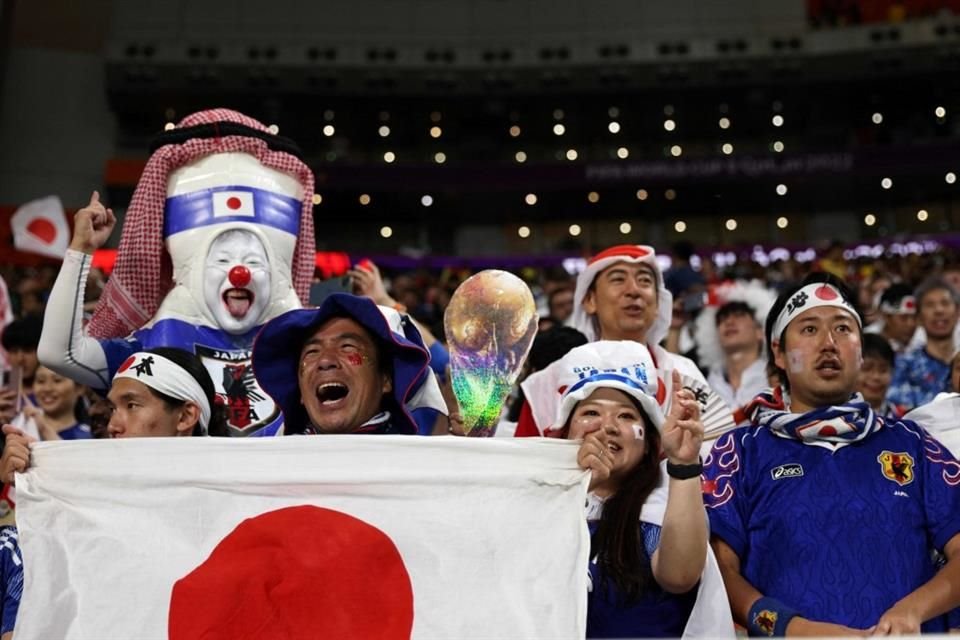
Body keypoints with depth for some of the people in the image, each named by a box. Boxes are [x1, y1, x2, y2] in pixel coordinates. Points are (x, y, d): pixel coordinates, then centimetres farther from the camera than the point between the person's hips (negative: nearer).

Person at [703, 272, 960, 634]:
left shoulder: (910, 444, 14)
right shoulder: (742, 451, 8)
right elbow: (719, 567, 1)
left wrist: (912, 609, -9)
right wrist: (793, 627, -13)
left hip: (903, 631, 2)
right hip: (797, 633, -2)